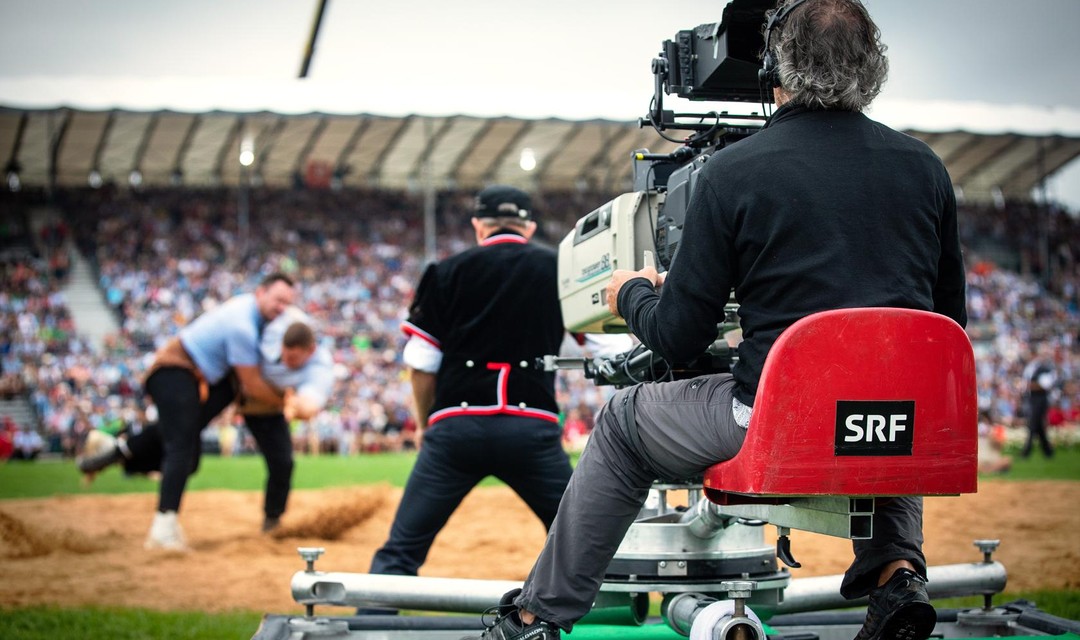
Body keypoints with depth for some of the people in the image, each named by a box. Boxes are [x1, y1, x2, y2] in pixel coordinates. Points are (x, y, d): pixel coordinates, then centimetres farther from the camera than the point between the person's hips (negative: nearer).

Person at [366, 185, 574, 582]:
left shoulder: (449, 271, 10)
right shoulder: (560, 269, 12)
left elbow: (420, 362, 9)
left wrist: (424, 425, 19)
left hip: (455, 424, 0)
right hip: (532, 426, 0)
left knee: (401, 550, 5)